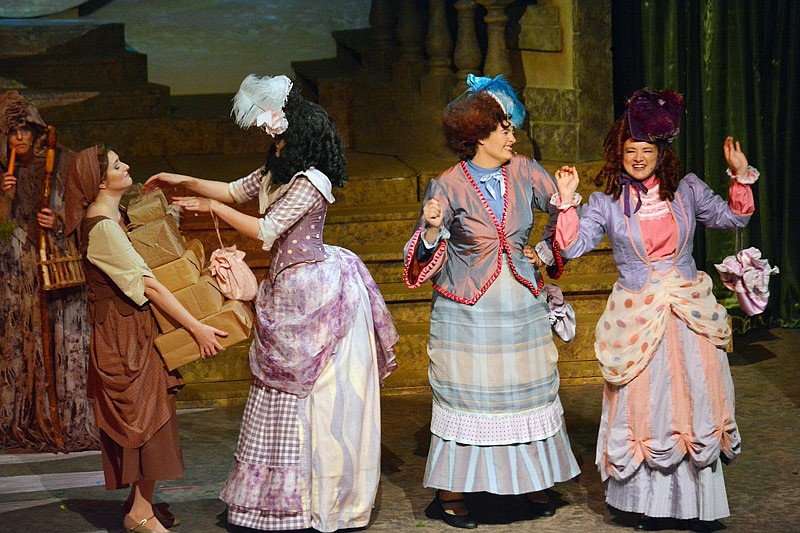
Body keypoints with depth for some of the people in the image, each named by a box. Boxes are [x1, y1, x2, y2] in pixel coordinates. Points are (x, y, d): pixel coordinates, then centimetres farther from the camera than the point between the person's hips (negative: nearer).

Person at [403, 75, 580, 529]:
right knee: (467, 396, -1)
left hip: (523, 304, 4)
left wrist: (545, 253, 9)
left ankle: (531, 481, 26)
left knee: (531, 389, 10)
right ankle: (450, 493, 11)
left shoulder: (524, 172, 1)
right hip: (469, 310, -4)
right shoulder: (448, 186, -7)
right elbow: (428, 258, -4)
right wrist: (432, 230, -23)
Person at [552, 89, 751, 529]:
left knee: (694, 402, 4)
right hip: (637, 318, -1)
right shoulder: (606, 203, 0)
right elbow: (573, 247, -6)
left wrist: (740, 177, 1)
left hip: (690, 313, 2)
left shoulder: (686, 189, 5)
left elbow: (732, 218, 14)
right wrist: (567, 201, -14)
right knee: (644, 405, 3)